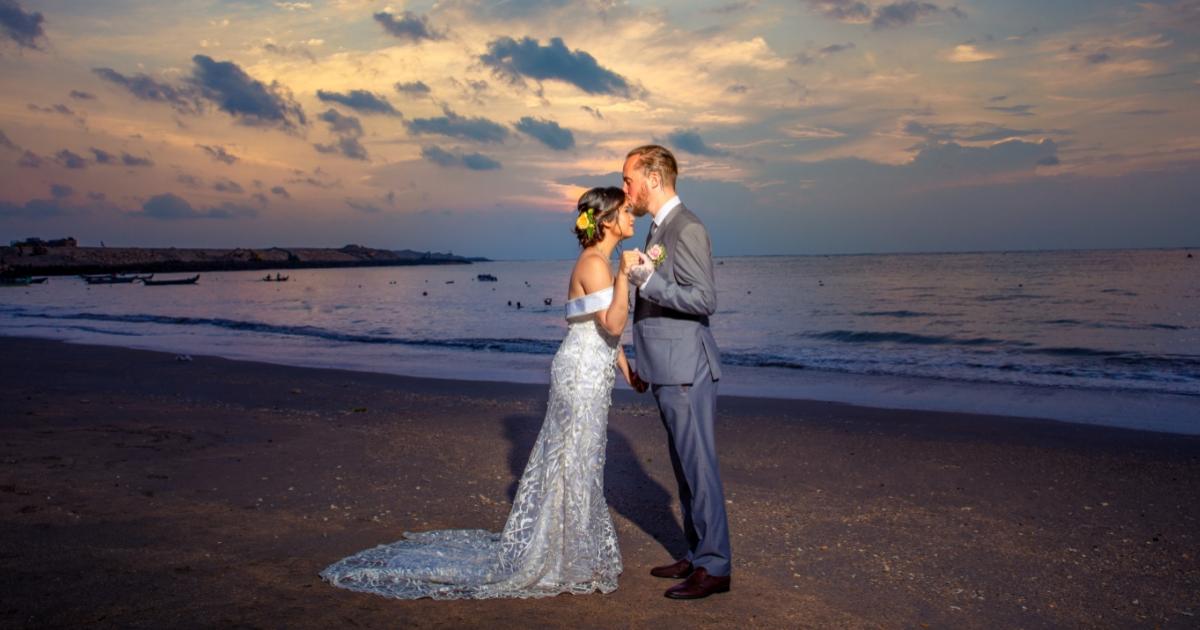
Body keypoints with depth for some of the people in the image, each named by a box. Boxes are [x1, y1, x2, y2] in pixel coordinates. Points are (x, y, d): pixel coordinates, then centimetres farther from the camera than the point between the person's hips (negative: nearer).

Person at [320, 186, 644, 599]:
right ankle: (549, 564, 13)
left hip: (589, 377, 9)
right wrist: (624, 275, -23)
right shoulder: (594, 263, -17)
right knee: (571, 467, 0)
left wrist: (626, 370, 20)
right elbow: (612, 324, -27)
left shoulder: (599, 262, 13)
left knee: (571, 466, 17)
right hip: (582, 375, -9)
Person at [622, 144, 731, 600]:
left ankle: (713, 567, 7)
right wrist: (644, 365, 22)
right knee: (685, 467, 15)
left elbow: (704, 299, -21)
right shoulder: (660, 228, 15)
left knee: (698, 466, -3)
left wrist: (645, 279, -26)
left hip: (685, 371, -10)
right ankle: (697, 554, 27)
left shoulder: (686, 228, -15)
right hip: (668, 371, 10)